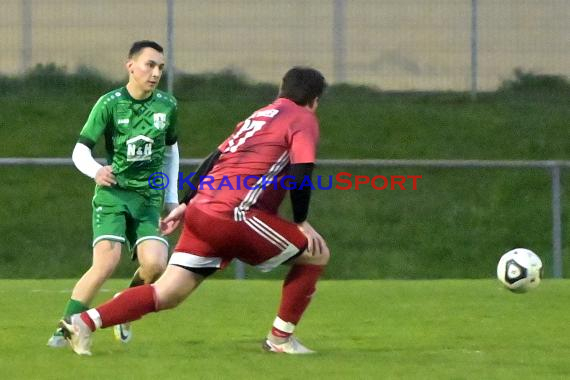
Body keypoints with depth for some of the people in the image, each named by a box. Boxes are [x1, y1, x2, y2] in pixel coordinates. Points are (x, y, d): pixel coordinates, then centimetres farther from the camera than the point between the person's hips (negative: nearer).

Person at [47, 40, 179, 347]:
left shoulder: (167, 105, 5)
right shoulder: (110, 103, -7)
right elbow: (80, 150, -7)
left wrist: (172, 197, 18)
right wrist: (95, 171, -29)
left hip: (149, 198, 3)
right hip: (113, 193, -3)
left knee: (155, 264, -17)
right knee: (106, 264, -21)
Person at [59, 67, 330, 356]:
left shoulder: (259, 116, 28)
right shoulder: (304, 120, 4)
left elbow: (215, 158, 26)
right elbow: (301, 173, -9)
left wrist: (186, 204, 26)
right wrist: (301, 222, 0)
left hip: (201, 212, 8)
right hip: (235, 216, -8)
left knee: (166, 295, 4)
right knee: (316, 254, 6)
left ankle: (84, 322, -9)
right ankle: (281, 338, 8)